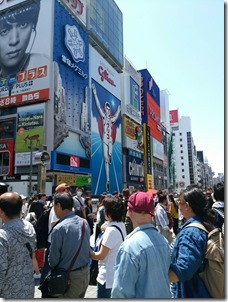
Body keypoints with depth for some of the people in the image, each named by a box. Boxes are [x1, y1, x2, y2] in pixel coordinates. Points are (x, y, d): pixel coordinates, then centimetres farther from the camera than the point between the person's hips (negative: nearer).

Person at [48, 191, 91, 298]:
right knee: (79, 297, 24)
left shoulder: (59, 228, -22)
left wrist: (53, 267, 8)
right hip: (86, 273, 6)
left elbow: (53, 257, -12)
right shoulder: (85, 223, -3)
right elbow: (88, 248, 6)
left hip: (70, 276, -6)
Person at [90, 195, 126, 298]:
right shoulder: (121, 225, 3)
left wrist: (87, 253, -4)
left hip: (107, 278, -9)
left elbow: (101, 256, -16)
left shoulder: (111, 230, -24)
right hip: (118, 274, 9)